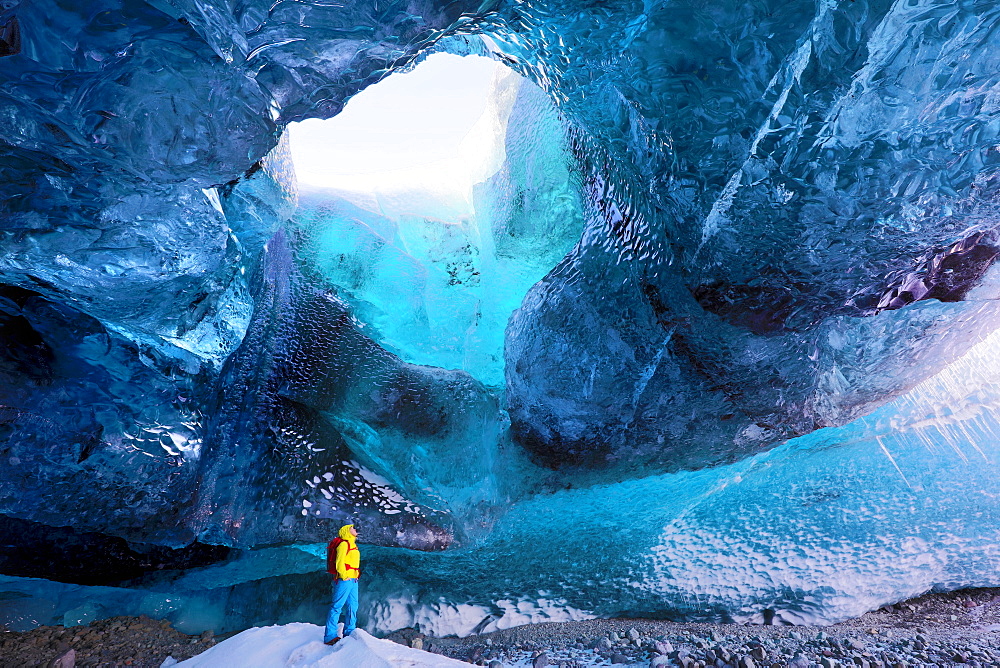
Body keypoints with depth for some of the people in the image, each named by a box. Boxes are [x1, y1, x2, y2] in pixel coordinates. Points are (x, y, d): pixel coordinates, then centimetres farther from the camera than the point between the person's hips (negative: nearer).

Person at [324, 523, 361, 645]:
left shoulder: (352, 545, 20)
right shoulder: (344, 544, -8)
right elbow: (339, 562, -14)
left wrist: (355, 577, 15)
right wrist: (344, 576, -16)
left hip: (353, 580, 9)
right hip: (344, 580, -9)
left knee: (353, 606, 11)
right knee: (337, 606, -5)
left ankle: (349, 633, 19)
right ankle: (330, 636, 0)